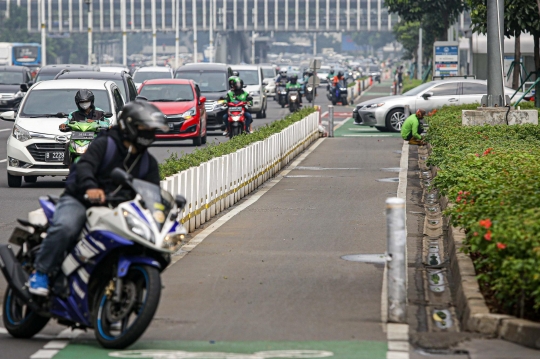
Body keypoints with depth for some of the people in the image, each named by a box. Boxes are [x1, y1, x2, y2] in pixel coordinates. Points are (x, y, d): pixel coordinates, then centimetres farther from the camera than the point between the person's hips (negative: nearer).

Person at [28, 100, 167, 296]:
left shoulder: (148, 163, 15)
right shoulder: (104, 144, -4)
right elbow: (84, 166, -21)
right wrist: (91, 187, -44)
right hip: (79, 200, -6)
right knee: (65, 228, -35)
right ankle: (41, 273, -20)